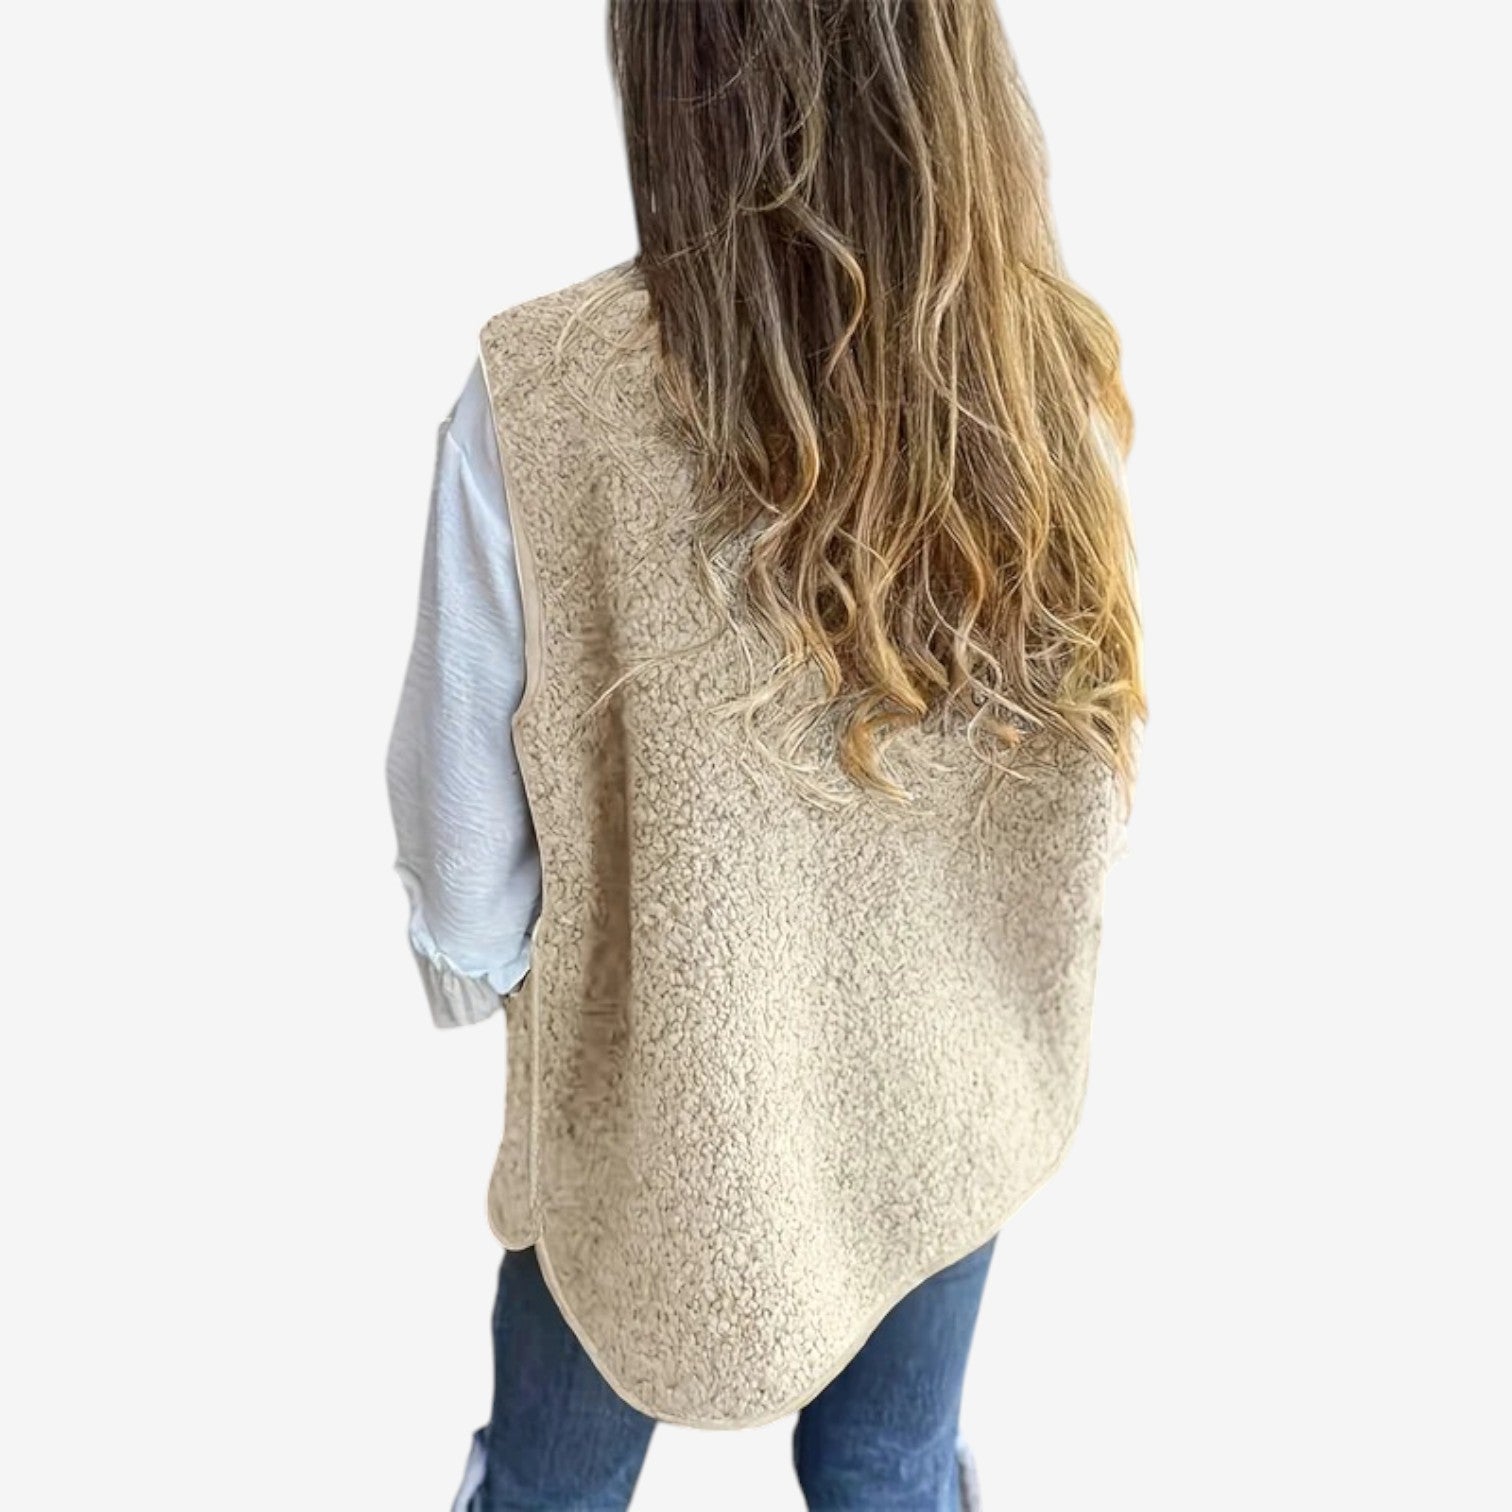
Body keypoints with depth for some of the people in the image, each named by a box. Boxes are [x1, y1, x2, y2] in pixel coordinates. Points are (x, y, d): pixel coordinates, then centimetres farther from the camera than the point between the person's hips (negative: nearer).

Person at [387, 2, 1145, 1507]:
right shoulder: (1053, 372, -17)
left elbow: (463, 834, -16)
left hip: (668, 1114, -2)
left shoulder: (538, 395, -28)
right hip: (956, 1090, 3)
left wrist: (473, 974, 7)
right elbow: (1096, 798, -5)